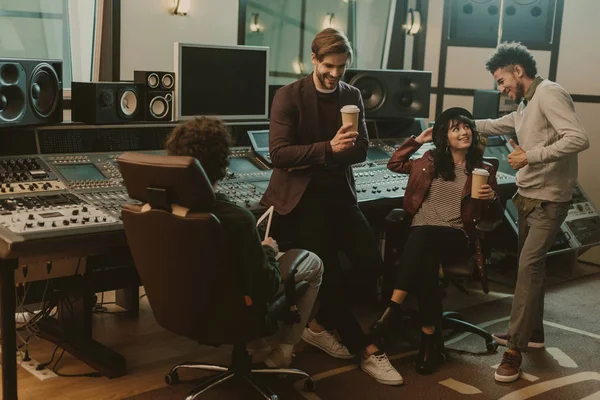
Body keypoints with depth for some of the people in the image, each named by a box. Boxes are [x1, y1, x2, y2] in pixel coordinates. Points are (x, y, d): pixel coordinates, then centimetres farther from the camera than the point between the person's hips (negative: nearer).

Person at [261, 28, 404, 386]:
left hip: (340, 193, 5)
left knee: (374, 262, -7)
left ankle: (322, 324, 11)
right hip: (303, 197, -5)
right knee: (329, 272, -9)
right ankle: (366, 349, 3)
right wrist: (327, 148, -25)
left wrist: (345, 148, -16)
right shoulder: (289, 96, -8)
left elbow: (361, 151, 7)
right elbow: (279, 153, -16)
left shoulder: (353, 96, 7)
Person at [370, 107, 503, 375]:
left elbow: (495, 216, 13)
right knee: (426, 263, -36)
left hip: (455, 236, -2)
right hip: (421, 231, 2)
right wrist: (418, 140, 18)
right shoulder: (430, 161, 17)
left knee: (423, 240, -37)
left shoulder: (483, 170, 11)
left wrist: (491, 198, -9)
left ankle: (393, 308, -33)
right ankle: (430, 337, -31)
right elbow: (394, 164, 24)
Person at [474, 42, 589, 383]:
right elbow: (496, 126, 28)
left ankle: (516, 348, -10)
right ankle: (532, 333, 29)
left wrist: (532, 156, -25)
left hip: (548, 201, -10)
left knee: (529, 267, -13)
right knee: (531, 266, 16)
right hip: (528, 198, 10)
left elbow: (579, 139, -26)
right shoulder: (526, 105, 14)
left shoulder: (549, 93, -16)